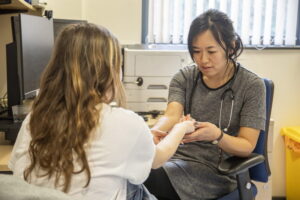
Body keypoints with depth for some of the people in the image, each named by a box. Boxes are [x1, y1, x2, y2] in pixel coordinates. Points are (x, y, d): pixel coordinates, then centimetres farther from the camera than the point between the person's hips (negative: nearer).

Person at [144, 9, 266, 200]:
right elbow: (171, 115, -14)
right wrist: (155, 130, -38)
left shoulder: (252, 85, -8)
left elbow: (247, 147, -8)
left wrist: (217, 136, -30)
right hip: (181, 157, 4)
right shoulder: (184, 77, 2)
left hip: (219, 170, -3)